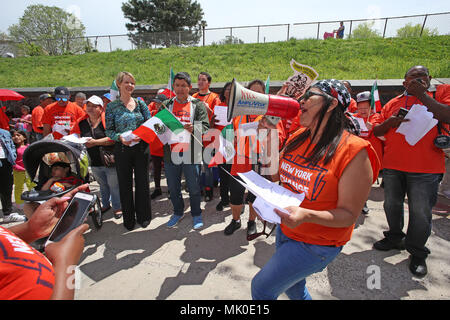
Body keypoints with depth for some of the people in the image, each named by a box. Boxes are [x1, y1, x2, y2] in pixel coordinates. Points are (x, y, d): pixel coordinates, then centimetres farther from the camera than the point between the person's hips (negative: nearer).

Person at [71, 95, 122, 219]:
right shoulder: (81, 122, 5)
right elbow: (74, 134, 21)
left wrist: (95, 142, -23)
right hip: (94, 162, 6)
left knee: (114, 185, 5)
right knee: (103, 185, 23)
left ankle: (117, 207, 23)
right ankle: (105, 204, 42)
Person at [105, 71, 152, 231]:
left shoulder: (141, 104, 6)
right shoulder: (112, 106, 3)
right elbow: (108, 130, 2)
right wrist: (120, 137, -17)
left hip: (141, 148, 1)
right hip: (122, 150, -1)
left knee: (142, 182, 7)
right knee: (125, 185, 7)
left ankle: (143, 217, 25)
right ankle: (128, 219, 24)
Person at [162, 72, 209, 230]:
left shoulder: (198, 105, 3)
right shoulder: (166, 104, 11)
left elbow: (205, 126, -7)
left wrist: (193, 128, -27)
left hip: (191, 154, -3)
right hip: (171, 153, 3)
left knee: (194, 187, 8)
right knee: (173, 187, 16)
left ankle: (196, 214, 30)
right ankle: (178, 212, 38)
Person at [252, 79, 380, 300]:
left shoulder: (353, 151, -22)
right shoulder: (297, 138, -2)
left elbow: (350, 214, -19)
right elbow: (275, 175, 5)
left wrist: (307, 215, -36)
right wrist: (270, 136, -3)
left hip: (316, 244, -6)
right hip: (285, 231, 7)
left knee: (261, 287, -1)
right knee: (293, 288, 26)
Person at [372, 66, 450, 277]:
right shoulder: (393, 103, 14)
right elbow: (376, 131, 12)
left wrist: (421, 94, -9)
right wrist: (390, 121, -8)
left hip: (425, 168, -3)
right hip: (392, 165, 3)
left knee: (421, 212, 1)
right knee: (392, 205, 13)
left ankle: (417, 253, 21)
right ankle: (395, 238, 35)